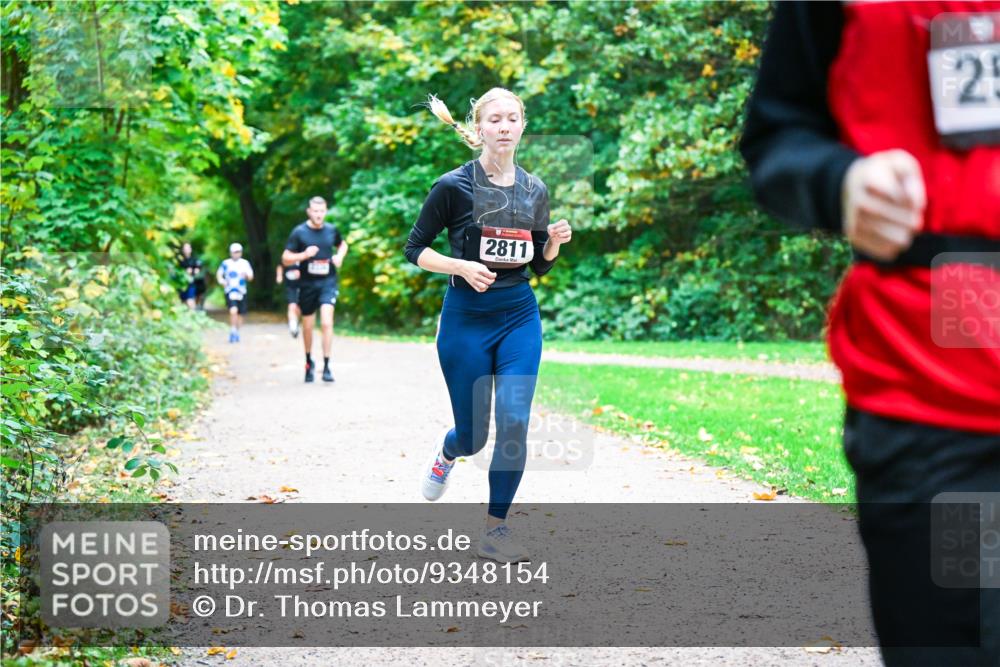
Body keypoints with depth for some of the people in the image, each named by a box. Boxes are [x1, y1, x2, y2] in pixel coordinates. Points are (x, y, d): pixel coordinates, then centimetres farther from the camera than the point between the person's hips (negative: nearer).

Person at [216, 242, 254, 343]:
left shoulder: (245, 263, 3)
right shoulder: (226, 263, 3)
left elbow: (250, 278, -1)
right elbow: (219, 274, 14)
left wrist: (246, 275, -24)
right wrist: (221, 281, -7)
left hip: (241, 292, 2)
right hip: (230, 291, -2)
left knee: (240, 314, 10)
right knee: (233, 311, -22)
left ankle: (237, 333, 28)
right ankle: (233, 332, -14)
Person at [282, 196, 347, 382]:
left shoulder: (332, 230, 3)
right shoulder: (299, 232, -5)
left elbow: (343, 244, 24)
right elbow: (285, 259, -4)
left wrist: (340, 256, 3)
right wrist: (304, 254, -20)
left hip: (328, 283, 0)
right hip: (307, 285, 0)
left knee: (327, 322, -16)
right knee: (307, 326, 11)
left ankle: (326, 366, -12)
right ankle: (309, 362, 33)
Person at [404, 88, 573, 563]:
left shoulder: (535, 190, 6)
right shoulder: (454, 186, -7)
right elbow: (414, 249, -3)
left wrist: (555, 241, -7)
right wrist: (463, 266, -18)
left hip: (520, 316, 3)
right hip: (466, 317, -3)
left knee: (514, 422, -10)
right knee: (473, 434, 4)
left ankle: (495, 529, 3)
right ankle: (446, 452, 43)